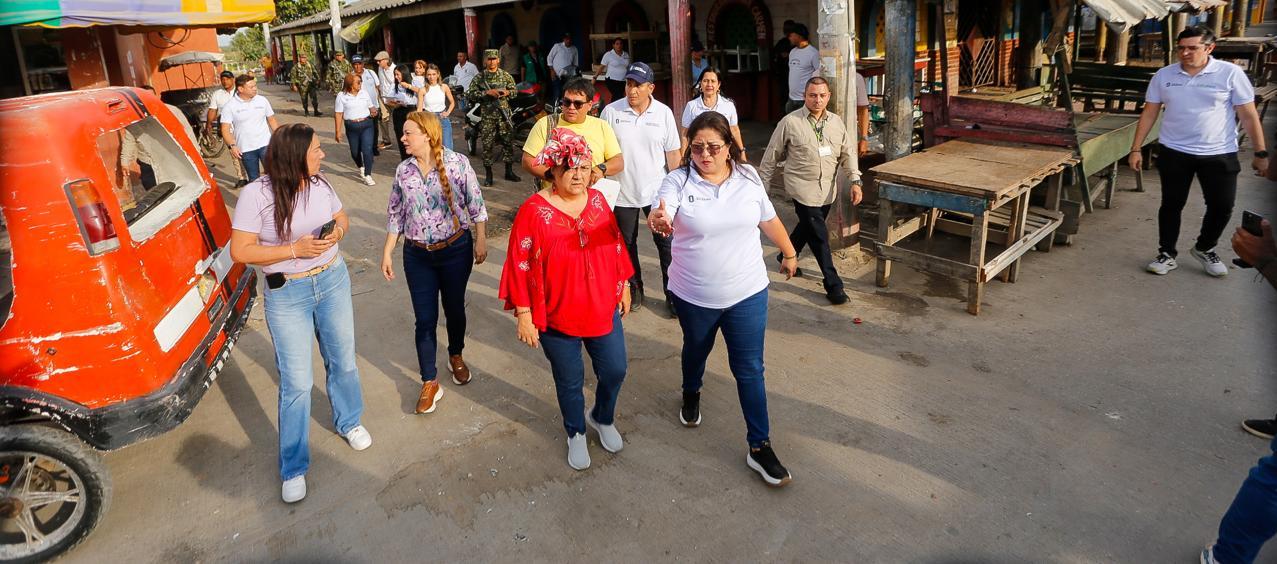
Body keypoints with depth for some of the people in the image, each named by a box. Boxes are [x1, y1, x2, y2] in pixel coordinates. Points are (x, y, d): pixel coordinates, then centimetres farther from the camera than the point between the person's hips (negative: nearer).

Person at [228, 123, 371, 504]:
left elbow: (342, 219, 11)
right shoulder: (256, 195, -18)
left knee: (343, 361, 18)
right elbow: (239, 251, -16)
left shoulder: (320, 184, -4)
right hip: (287, 294, -4)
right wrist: (295, 249, -24)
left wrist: (337, 233, -12)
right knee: (296, 383, 0)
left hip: (333, 280, 5)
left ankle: (348, 422, 46)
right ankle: (294, 469, 17)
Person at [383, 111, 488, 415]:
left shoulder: (458, 163, -11)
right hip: (417, 255, 2)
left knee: (454, 309, 15)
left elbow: (476, 204, -4)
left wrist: (481, 240, -3)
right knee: (425, 319, 4)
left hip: (455, 250, -2)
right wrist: (387, 253, 6)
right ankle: (430, 383, 15)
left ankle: (456, 356, 43)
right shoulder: (403, 170, -1)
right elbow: (395, 215, 6)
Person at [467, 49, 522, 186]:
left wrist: (507, 92, -9)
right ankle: (488, 174, 10)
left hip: (504, 114, 1)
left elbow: (514, 90, 14)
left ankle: (509, 171, 17)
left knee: (508, 142, 4)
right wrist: (487, 93, -17)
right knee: (487, 144, 1)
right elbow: (469, 94, -5)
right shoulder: (479, 77, 1)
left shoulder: (506, 75, 6)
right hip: (487, 116, -1)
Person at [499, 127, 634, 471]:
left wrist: (624, 286, 12)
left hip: (603, 309, 4)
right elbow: (520, 266, -13)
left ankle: (603, 419, 45)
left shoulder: (597, 200, -1)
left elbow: (616, 245, 9)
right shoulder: (534, 211, -15)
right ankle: (576, 433, 41)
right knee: (570, 380, 14)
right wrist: (523, 315, -12)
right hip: (557, 316, -4)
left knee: (614, 371, 14)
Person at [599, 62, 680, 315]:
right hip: (622, 192, 0)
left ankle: (672, 294, 17)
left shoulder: (664, 113, -3)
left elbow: (672, 152, 3)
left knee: (666, 243, 4)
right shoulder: (611, 111, -5)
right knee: (627, 245, 13)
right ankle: (634, 291, 30)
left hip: (657, 190, 0)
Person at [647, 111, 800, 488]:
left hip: (747, 294, 1)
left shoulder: (748, 178, -4)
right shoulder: (678, 181, -13)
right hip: (693, 295, 0)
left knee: (749, 370, 3)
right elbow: (661, 219, -31)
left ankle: (759, 447, 14)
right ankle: (691, 394, 58)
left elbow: (769, 220, 10)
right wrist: (658, 220, -54)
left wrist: (789, 253, 20)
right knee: (696, 350, 25)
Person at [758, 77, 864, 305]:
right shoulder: (790, 122, -8)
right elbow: (771, 157, -2)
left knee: (807, 226, 19)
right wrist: (762, 185, 1)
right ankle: (833, 285, 3)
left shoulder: (836, 122, 5)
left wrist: (855, 181, -6)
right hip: (802, 189, -5)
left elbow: (847, 153, 7)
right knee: (819, 236, -6)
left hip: (827, 190, 5)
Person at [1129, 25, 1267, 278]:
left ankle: (1205, 249, 28)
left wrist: (1261, 152, -3)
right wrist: (1136, 148, 1)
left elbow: (1248, 115, -3)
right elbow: (1149, 113, 6)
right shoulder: (1164, 75, 0)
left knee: (1222, 206, 5)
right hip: (1174, 153, 1)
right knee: (1171, 204, 7)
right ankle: (1167, 254, 20)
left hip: (1219, 154, -1)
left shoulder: (1230, 73, -5)